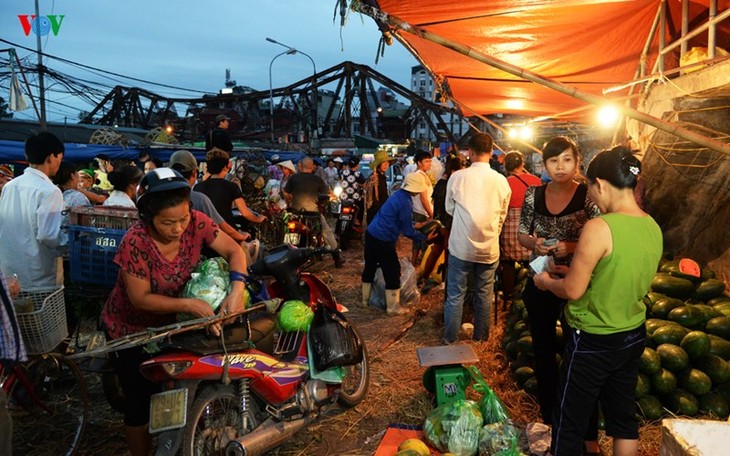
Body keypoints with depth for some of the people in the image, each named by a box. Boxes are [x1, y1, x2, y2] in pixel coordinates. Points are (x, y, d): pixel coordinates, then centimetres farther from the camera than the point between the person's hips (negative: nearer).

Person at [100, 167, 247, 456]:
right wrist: (190, 305, -35)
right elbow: (140, 298, -26)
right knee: (142, 402, 7)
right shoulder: (135, 242, -31)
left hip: (169, 323, 4)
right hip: (130, 330, -4)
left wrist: (236, 290, -33)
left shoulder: (195, 222, -21)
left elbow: (233, 250, -16)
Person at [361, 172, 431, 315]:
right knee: (393, 272, 4)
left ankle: (365, 300, 33)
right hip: (382, 240, -9)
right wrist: (425, 237, 2)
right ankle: (393, 308, 14)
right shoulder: (405, 203, -19)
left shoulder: (399, 194, 7)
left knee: (369, 267, 19)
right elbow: (408, 231, -11)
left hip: (371, 234, 9)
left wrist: (415, 225, 25)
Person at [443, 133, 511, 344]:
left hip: (461, 246, -2)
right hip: (489, 248, 2)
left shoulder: (457, 177, -11)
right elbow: (502, 215, 7)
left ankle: (450, 339, 19)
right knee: (484, 295, 15)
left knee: (455, 295, 9)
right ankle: (480, 336, 29)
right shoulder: (501, 181, -5)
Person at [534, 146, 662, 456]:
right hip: (633, 337, 8)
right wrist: (576, 270, 14)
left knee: (570, 422, 8)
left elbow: (572, 290, -20)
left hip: (593, 342, -7)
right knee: (623, 416, 20)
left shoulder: (599, 228, -24)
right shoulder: (653, 228, -1)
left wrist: (547, 281, 0)